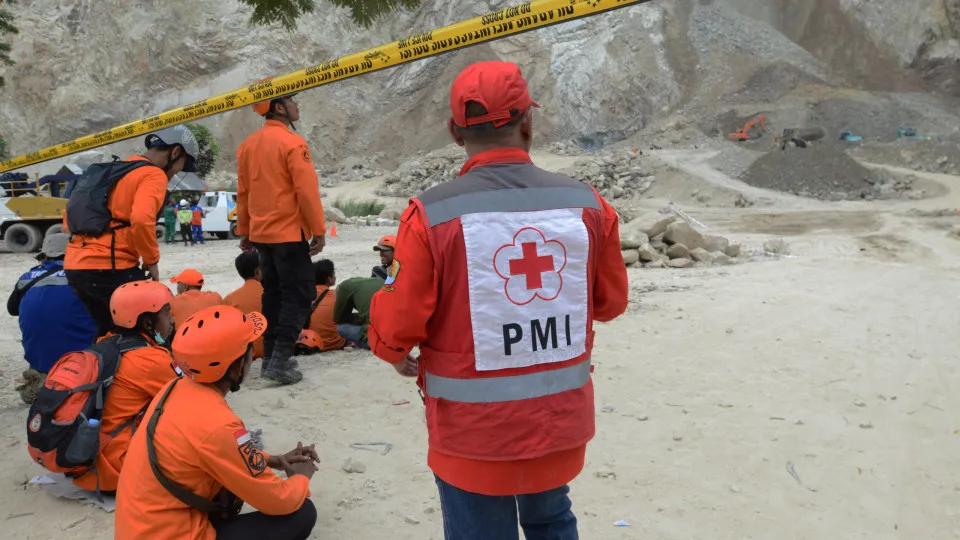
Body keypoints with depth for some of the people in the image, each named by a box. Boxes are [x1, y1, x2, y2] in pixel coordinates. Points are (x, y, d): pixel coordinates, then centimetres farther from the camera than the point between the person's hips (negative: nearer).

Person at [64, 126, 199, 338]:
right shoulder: (154, 175, -7)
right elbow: (141, 220, -24)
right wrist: (151, 260, -11)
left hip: (75, 265, 9)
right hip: (110, 268, -9)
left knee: (109, 332, 23)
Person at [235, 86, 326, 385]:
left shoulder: (247, 145, 9)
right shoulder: (292, 143, -13)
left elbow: (243, 192, 12)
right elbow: (307, 190, -17)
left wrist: (244, 231, 18)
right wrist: (318, 230, -11)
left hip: (260, 233, 8)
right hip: (289, 232, -8)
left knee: (273, 293, 16)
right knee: (299, 294, -3)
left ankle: (270, 356, 20)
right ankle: (281, 360, -8)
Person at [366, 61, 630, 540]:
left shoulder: (432, 214, -19)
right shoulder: (587, 204, -8)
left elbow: (397, 324, -13)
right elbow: (610, 301, 5)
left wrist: (397, 354, 10)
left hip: (474, 429, -3)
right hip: (561, 418, 4)